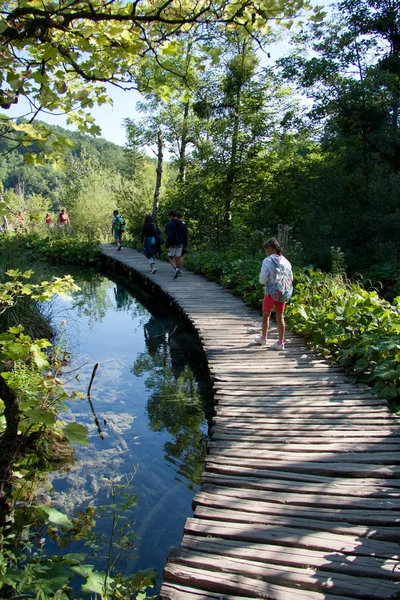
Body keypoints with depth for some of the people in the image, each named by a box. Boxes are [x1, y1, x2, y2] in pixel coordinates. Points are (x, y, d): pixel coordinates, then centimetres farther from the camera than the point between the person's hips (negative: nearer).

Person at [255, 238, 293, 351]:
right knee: (280, 317, 9)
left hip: (271, 292, -4)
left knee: (266, 315, 15)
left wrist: (267, 282, 5)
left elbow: (263, 279, -15)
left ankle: (263, 338, 30)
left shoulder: (267, 261, -13)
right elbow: (291, 278, 6)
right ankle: (281, 342, 9)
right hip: (283, 293, 4)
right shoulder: (286, 261, 2)